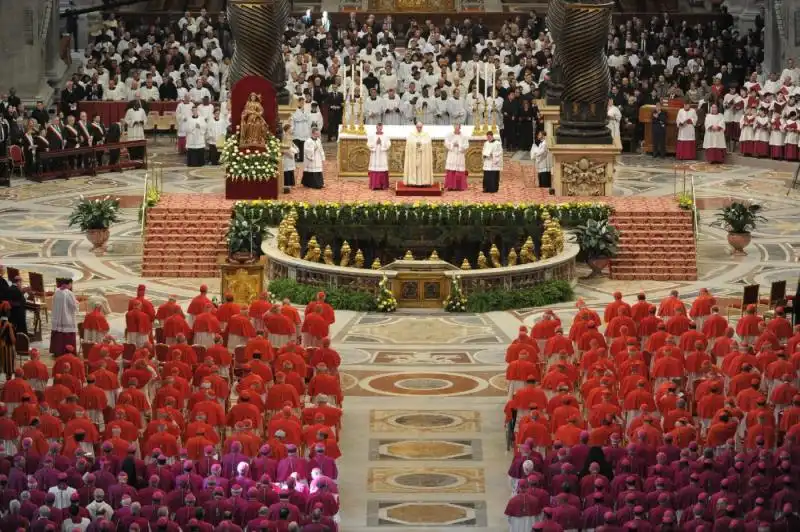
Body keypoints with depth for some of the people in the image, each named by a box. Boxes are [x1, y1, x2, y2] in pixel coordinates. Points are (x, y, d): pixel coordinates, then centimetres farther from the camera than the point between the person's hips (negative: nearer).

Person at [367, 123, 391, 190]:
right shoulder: (371, 136, 7)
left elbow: (388, 145, -3)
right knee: (374, 170, -5)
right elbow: (369, 145, -3)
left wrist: (381, 143, -15)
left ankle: (383, 185, 1)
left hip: (383, 157, 0)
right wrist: (376, 143, -13)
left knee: (383, 171, -3)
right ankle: (374, 185, -3)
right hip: (374, 157, 0)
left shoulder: (386, 137, 7)